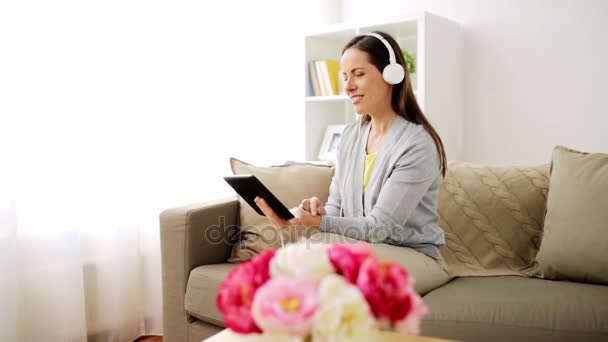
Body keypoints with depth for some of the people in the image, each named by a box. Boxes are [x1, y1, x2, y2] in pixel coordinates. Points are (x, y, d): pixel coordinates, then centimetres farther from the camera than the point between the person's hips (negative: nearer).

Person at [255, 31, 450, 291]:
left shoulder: (417, 145, -16)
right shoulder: (350, 135, 6)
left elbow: (378, 228, -20)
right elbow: (337, 207, 7)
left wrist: (316, 222, -32)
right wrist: (319, 210, -17)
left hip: (414, 258, -5)